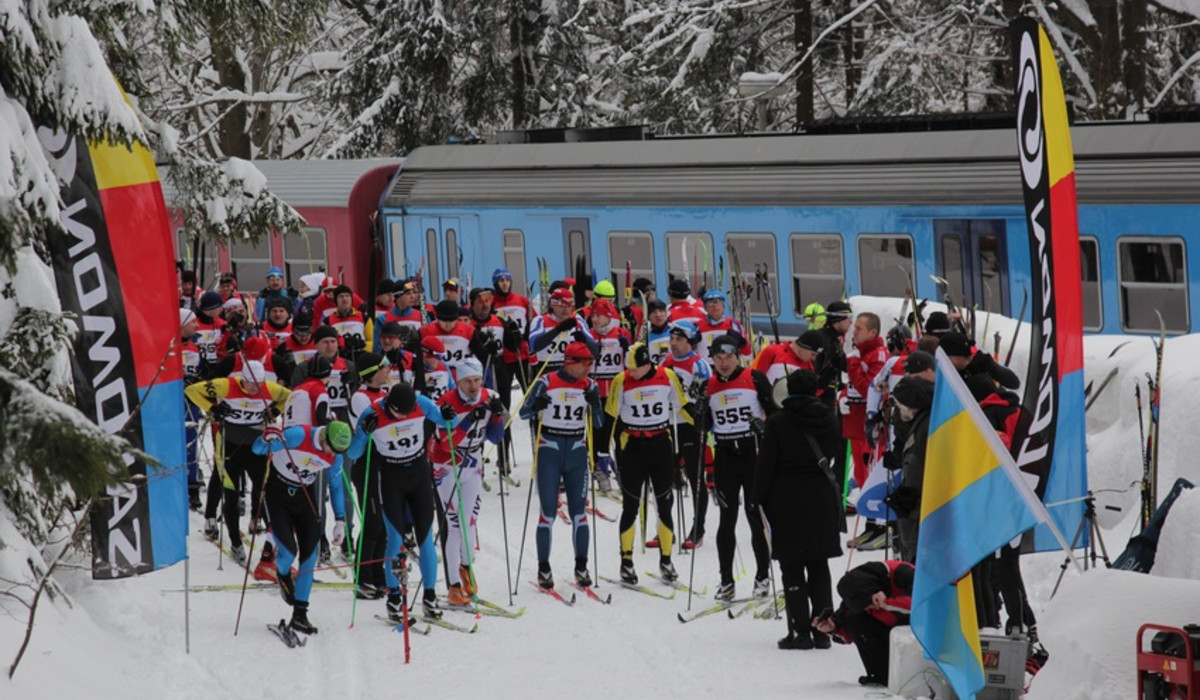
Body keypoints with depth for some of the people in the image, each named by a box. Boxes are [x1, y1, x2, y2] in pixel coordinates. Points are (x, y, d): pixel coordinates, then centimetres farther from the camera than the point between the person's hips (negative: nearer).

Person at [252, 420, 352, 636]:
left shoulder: (335, 456, -10)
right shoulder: (299, 435, -26)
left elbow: (336, 486, 8)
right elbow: (257, 449, -23)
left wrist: (340, 521, 6)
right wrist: (267, 439, -46)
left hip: (304, 495, 4)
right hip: (278, 493, -4)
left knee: (309, 556, -3)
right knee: (289, 551, -16)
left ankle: (300, 614, 5)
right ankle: (282, 573, 23)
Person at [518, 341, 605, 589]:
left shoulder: (589, 385, 2)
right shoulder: (546, 382, -8)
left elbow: (598, 423, 4)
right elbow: (523, 413, -3)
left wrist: (595, 404, -15)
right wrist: (536, 406, -25)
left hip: (577, 452, 3)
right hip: (549, 450, -3)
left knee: (578, 510, 2)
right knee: (548, 510, -3)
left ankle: (581, 566, 9)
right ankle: (543, 568, 4)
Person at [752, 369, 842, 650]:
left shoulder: (778, 422, -10)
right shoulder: (828, 420, 1)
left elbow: (766, 464, -9)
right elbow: (831, 454, 11)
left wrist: (758, 498, -1)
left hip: (787, 500, -4)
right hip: (821, 498, 4)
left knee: (792, 568, 0)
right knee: (819, 566, 11)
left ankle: (800, 632, -4)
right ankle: (823, 631, 10)